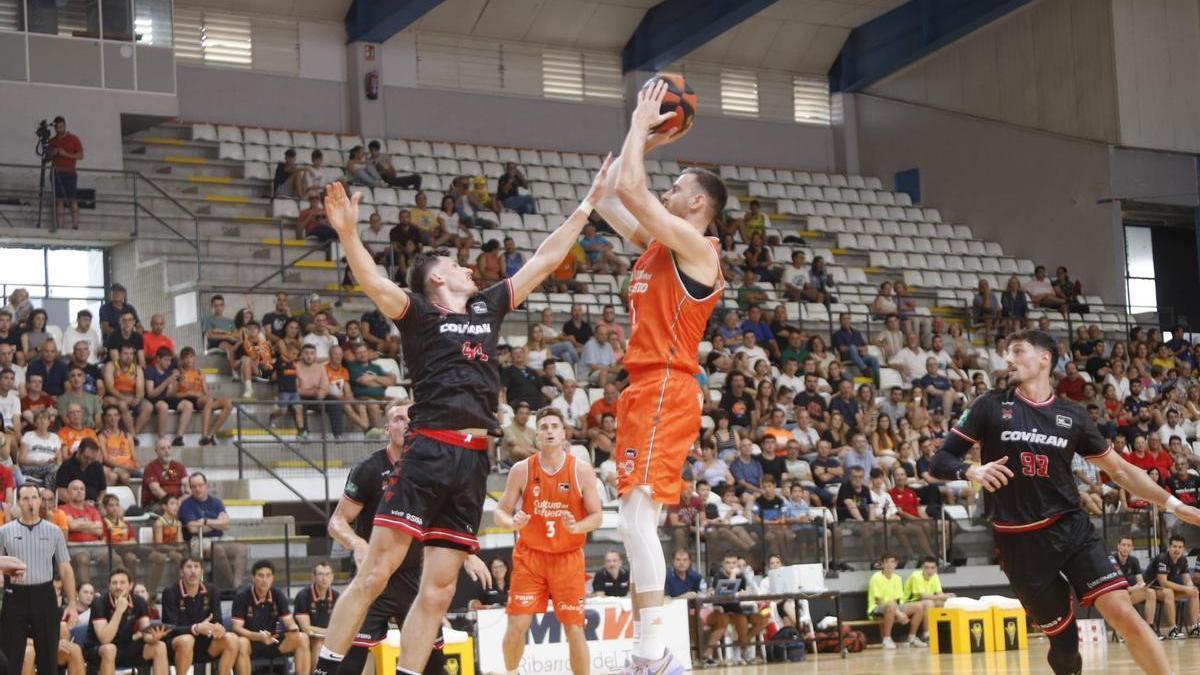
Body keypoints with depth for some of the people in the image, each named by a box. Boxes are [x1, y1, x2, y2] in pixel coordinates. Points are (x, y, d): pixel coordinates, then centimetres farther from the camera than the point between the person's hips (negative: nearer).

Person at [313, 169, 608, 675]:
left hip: (474, 462, 6)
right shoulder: (419, 313, 5)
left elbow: (543, 261, 26)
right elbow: (373, 283, -14)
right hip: (430, 453, -6)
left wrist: (587, 204, 27)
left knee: (438, 591, 4)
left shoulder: (487, 309, 21)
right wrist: (347, 233, -31)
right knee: (374, 574, -11)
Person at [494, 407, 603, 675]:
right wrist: (513, 523, -20)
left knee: (574, 628, -3)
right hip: (530, 555, 1)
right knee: (517, 626, -4)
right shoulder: (522, 470, -2)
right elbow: (500, 512, 2)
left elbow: (596, 516, -2)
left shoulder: (582, 470, -4)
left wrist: (577, 527, -23)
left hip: (568, 558, 0)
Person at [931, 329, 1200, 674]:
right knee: (1064, 640, 3)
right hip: (1019, 542, -1)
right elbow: (940, 461, -1)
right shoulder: (990, 406, 0)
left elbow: (1120, 469, 13)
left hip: (1071, 529, 1)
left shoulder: (1072, 416, 5)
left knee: (1122, 611, -15)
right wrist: (972, 470, -23)